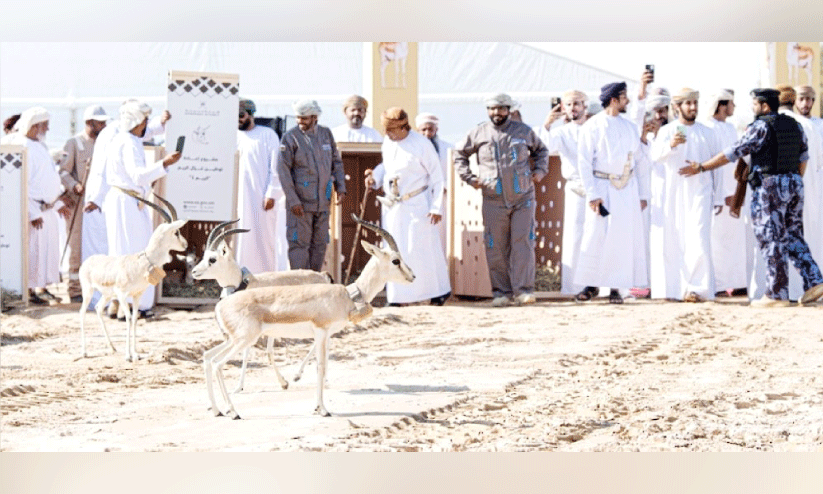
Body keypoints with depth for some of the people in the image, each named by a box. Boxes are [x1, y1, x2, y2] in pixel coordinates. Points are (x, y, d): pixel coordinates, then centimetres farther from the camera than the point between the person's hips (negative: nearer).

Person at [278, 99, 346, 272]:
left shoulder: (326, 134, 8)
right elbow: (283, 169, -10)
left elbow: (336, 162, 16)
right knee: (299, 243, -5)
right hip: (300, 201, -5)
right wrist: (292, 200, -16)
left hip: (322, 201, 5)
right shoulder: (290, 137, -7)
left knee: (320, 244, 9)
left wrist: (341, 188, 5)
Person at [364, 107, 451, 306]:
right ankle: (398, 296, 11)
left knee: (421, 249, -2)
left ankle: (440, 291, 14)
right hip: (392, 206, 6)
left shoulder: (422, 144, -13)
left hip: (416, 205, -6)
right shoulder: (388, 143, 4)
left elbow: (437, 176, -8)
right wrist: (375, 177, 1)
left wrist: (436, 207, -11)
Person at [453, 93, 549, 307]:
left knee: (522, 243, -7)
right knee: (496, 248, 0)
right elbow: (459, 154, 18)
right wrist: (469, 178, 7)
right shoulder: (478, 134, 4)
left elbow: (541, 150, 24)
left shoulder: (523, 131, 7)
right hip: (494, 201, 0)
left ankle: (523, 289, -4)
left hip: (523, 198, 0)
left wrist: (540, 170, 8)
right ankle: (501, 291, 7)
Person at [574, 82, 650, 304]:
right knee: (596, 236, -6)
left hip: (627, 189, 4)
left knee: (625, 237, -1)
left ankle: (616, 287, 4)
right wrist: (592, 194, -12)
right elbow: (584, 162, -5)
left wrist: (642, 194, 8)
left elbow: (640, 161, 14)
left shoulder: (630, 128, 11)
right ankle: (591, 284, 5)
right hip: (603, 187, -4)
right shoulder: (592, 127, -2)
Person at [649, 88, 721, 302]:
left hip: (699, 192, 0)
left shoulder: (707, 133, 11)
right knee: (671, 240, -1)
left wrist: (718, 197, 10)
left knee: (698, 239, -12)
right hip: (672, 193, 0)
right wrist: (671, 144, -33)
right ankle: (672, 287, 7)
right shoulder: (666, 131, 6)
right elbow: (655, 156, -12)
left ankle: (697, 288, -11)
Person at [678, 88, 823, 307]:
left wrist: (701, 167, -6)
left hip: (770, 185, -7)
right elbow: (803, 156, 17)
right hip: (794, 183, 7)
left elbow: (733, 152, -11)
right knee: (793, 237, 14)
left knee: (771, 240, -2)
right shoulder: (794, 125, 11)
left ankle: (777, 294, 0)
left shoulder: (760, 127, -11)